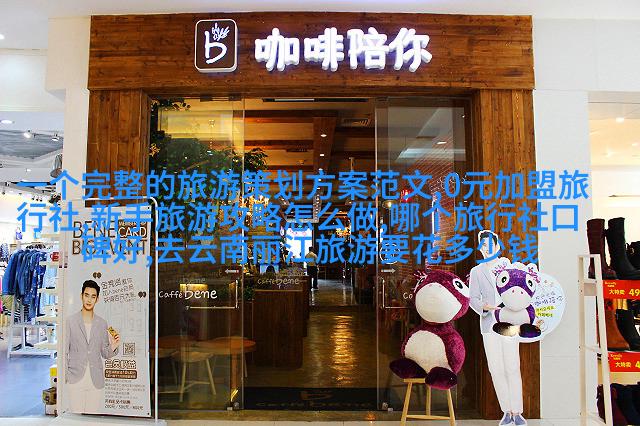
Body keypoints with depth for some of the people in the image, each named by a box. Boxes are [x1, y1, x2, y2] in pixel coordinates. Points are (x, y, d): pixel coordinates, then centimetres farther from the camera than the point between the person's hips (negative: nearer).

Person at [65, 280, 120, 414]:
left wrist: (112, 347, -9)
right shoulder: (71, 321, 0)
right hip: (76, 380, -2)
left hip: (96, 381, 2)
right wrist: (65, 374, -5)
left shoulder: (102, 324, 7)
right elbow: (64, 351, 3)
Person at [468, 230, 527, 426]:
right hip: (489, 325, 1)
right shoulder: (476, 272, 9)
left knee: (512, 369, -3)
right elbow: (473, 299, 3)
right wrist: (484, 307, -16)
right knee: (496, 370, 3)